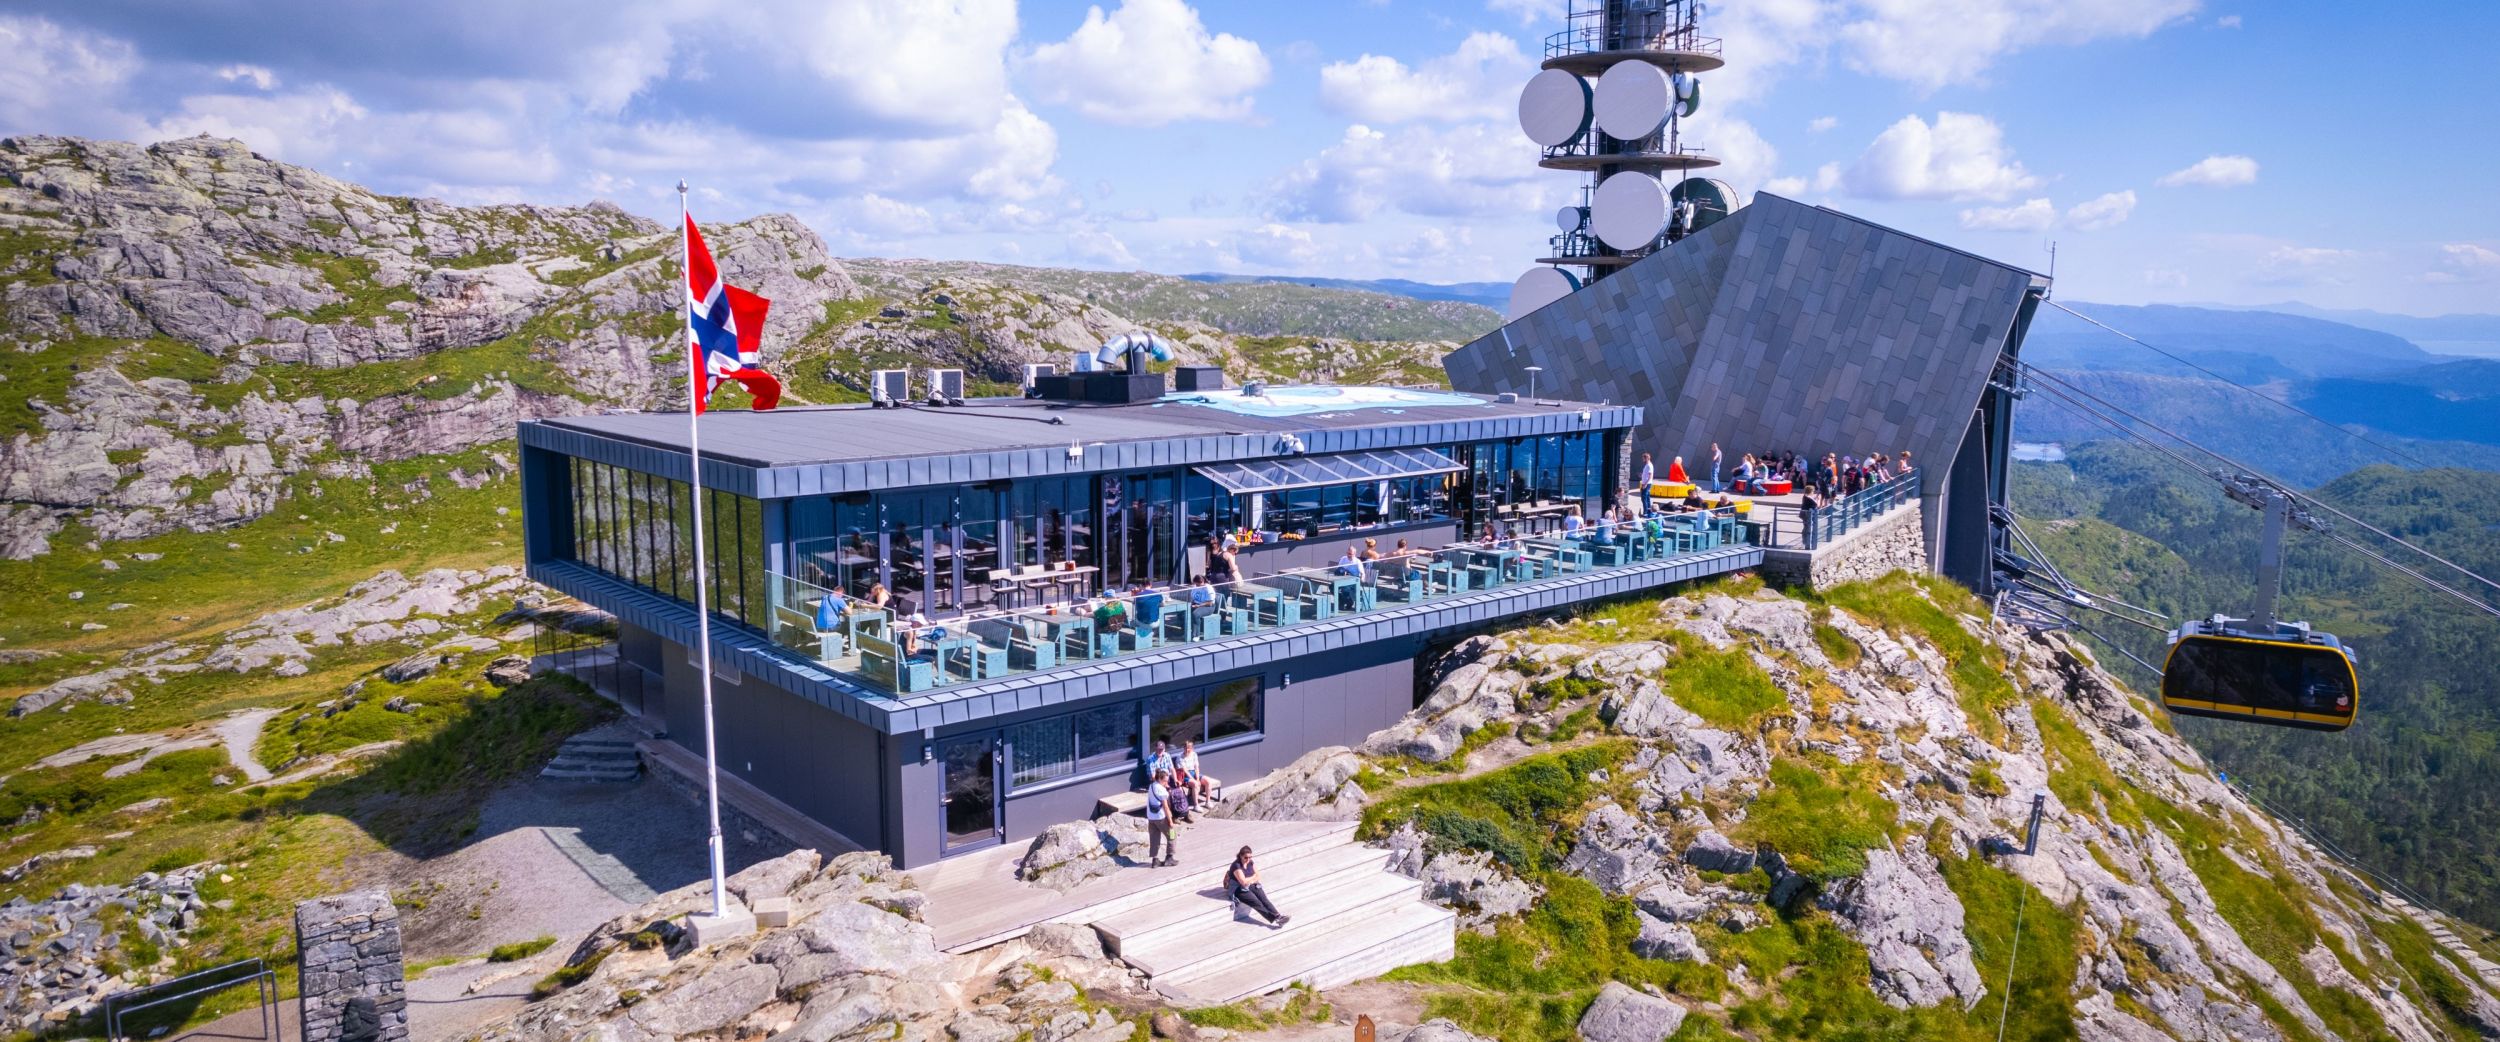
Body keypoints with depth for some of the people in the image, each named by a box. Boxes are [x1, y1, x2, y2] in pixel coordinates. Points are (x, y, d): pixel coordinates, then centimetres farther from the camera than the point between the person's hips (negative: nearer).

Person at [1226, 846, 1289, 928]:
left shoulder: (1251, 863, 4)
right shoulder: (1236, 866, -18)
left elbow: (1258, 877, 7)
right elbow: (1243, 882, -24)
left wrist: (1249, 880, -12)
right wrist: (1253, 877, -7)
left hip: (1252, 886, 7)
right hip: (1239, 890, -7)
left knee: (1264, 899, -19)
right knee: (1257, 903, -25)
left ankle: (1278, 916, -31)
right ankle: (1274, 920, -32)